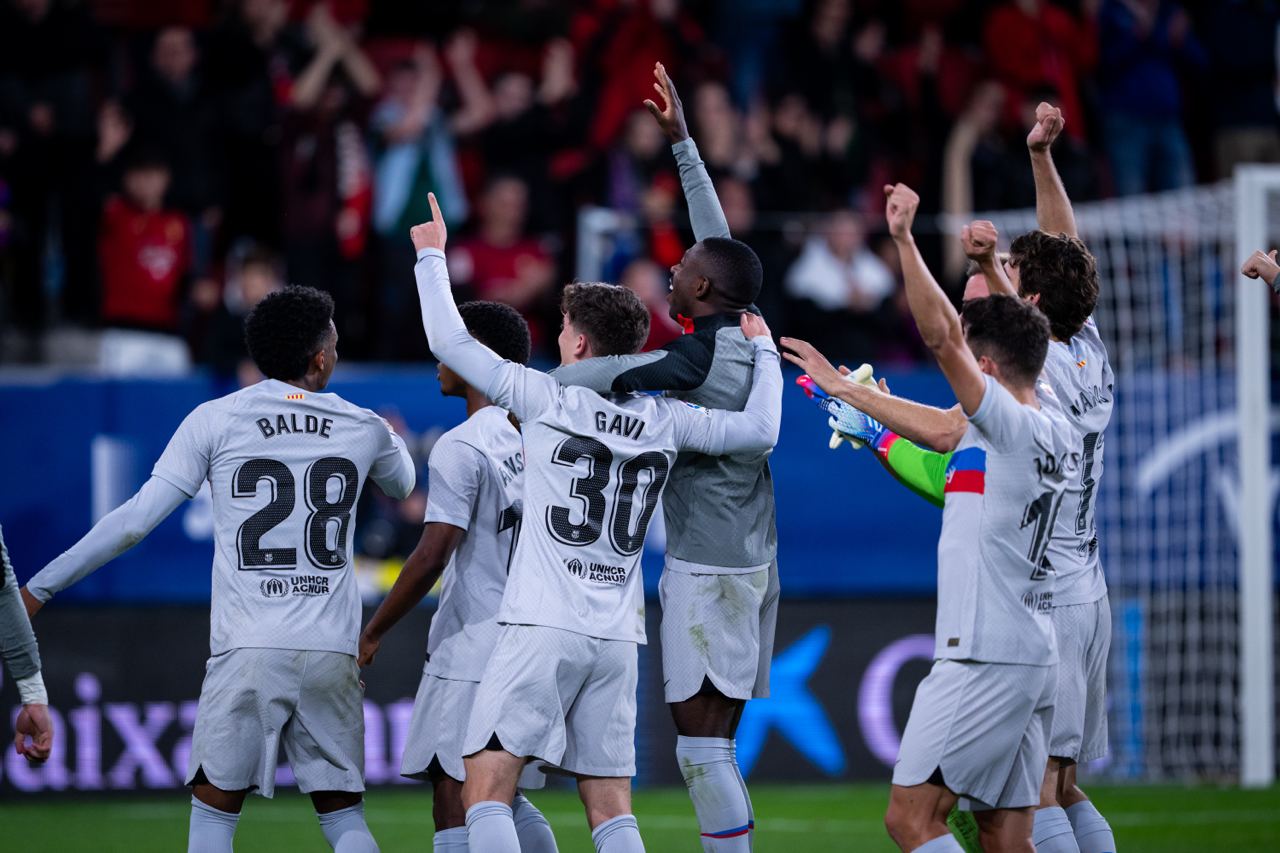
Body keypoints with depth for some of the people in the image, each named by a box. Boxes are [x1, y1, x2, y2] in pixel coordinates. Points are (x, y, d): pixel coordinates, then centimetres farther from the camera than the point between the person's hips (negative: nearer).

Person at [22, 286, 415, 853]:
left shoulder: (216, 421, 0)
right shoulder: (365, 429, 8)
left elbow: (136, 520, -3)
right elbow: (403, 486, 32)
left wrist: (38, 588, 4)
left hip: (247, 652, -2)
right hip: (332, 656, 2)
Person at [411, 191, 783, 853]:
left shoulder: (546, 400, -3)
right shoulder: (665, 420, 6)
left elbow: (449, 342, 1)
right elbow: (760, 430, 10)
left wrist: (432, 256, 15)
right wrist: (764, 351, 25)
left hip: (543, 628, -5)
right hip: (618, 637, 5)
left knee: (484, 792, -7)